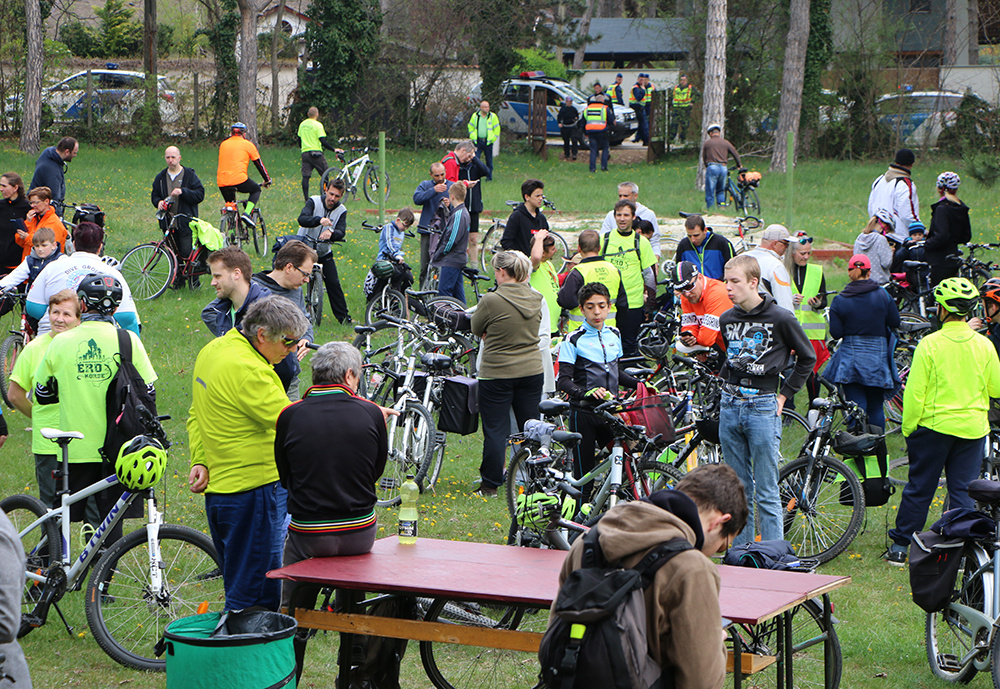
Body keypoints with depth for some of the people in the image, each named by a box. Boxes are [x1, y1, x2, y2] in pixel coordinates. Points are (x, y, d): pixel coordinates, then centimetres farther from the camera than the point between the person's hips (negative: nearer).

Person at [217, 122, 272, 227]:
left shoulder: (223, 144, 18)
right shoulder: (248, 144, 7)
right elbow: (259, 164, 13)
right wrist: (267, 180, 25)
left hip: (222, 183, 4)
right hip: (239, 180, -4)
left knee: (230, 207, 23)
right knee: (256, 190, 23)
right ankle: (247, 213, 0)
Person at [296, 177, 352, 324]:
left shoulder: (341, 210, -4)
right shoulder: (314, 202, -12)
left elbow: (341, 232, -18)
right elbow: (302, 219, -29)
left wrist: (331, 233, -42)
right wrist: (320, 220, -49)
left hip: (324, 252, 2)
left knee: (333, 283, -5)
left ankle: (343, 316, 5)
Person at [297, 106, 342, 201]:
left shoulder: (302, 124, 11)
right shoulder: (318, 125, -9)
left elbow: (299, 139, 21)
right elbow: (323, 141, -15)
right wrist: (334, 149, -11)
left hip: (304, 153, 6)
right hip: (315, 152, -5)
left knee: (305, 176, 1)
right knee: (325, 175, 6)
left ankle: (306, 198, -4)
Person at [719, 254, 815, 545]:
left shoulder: (781, 319, -9)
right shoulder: (727, 319, 7)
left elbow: (807, 359, 3)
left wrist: (784, 395, 0)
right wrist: (729, 385, 13)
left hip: (763, 408, -5)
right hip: (730, 407, 5)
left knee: (766, 495, -3)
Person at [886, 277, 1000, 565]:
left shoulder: (930, 344, -12)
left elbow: (914, 393, -11)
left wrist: (908, 428, 0)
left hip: (934, 425, -2)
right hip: (973, 428, 2)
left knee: (919, 488, 8)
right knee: (964, 490, 9)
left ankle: (899, 546, 15)